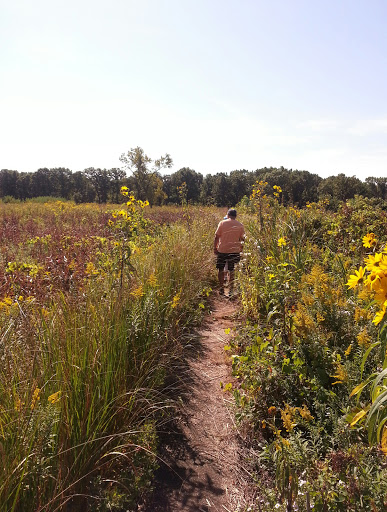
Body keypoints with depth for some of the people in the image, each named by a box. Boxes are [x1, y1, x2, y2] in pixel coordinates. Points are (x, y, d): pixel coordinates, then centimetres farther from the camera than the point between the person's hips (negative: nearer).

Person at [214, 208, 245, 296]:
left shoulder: (222, 223, -3)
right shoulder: (240, 225, 3)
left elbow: (216, 237, -3)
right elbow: (241, 239, 8)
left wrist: (215, 248, 5)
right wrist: (240, 248, 23)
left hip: (222, 250, -1)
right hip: (235, 250, 2)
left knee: (221, 270, 12)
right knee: (232, 271, 9)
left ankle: (221, 289, 13)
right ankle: (231, 290, 11)